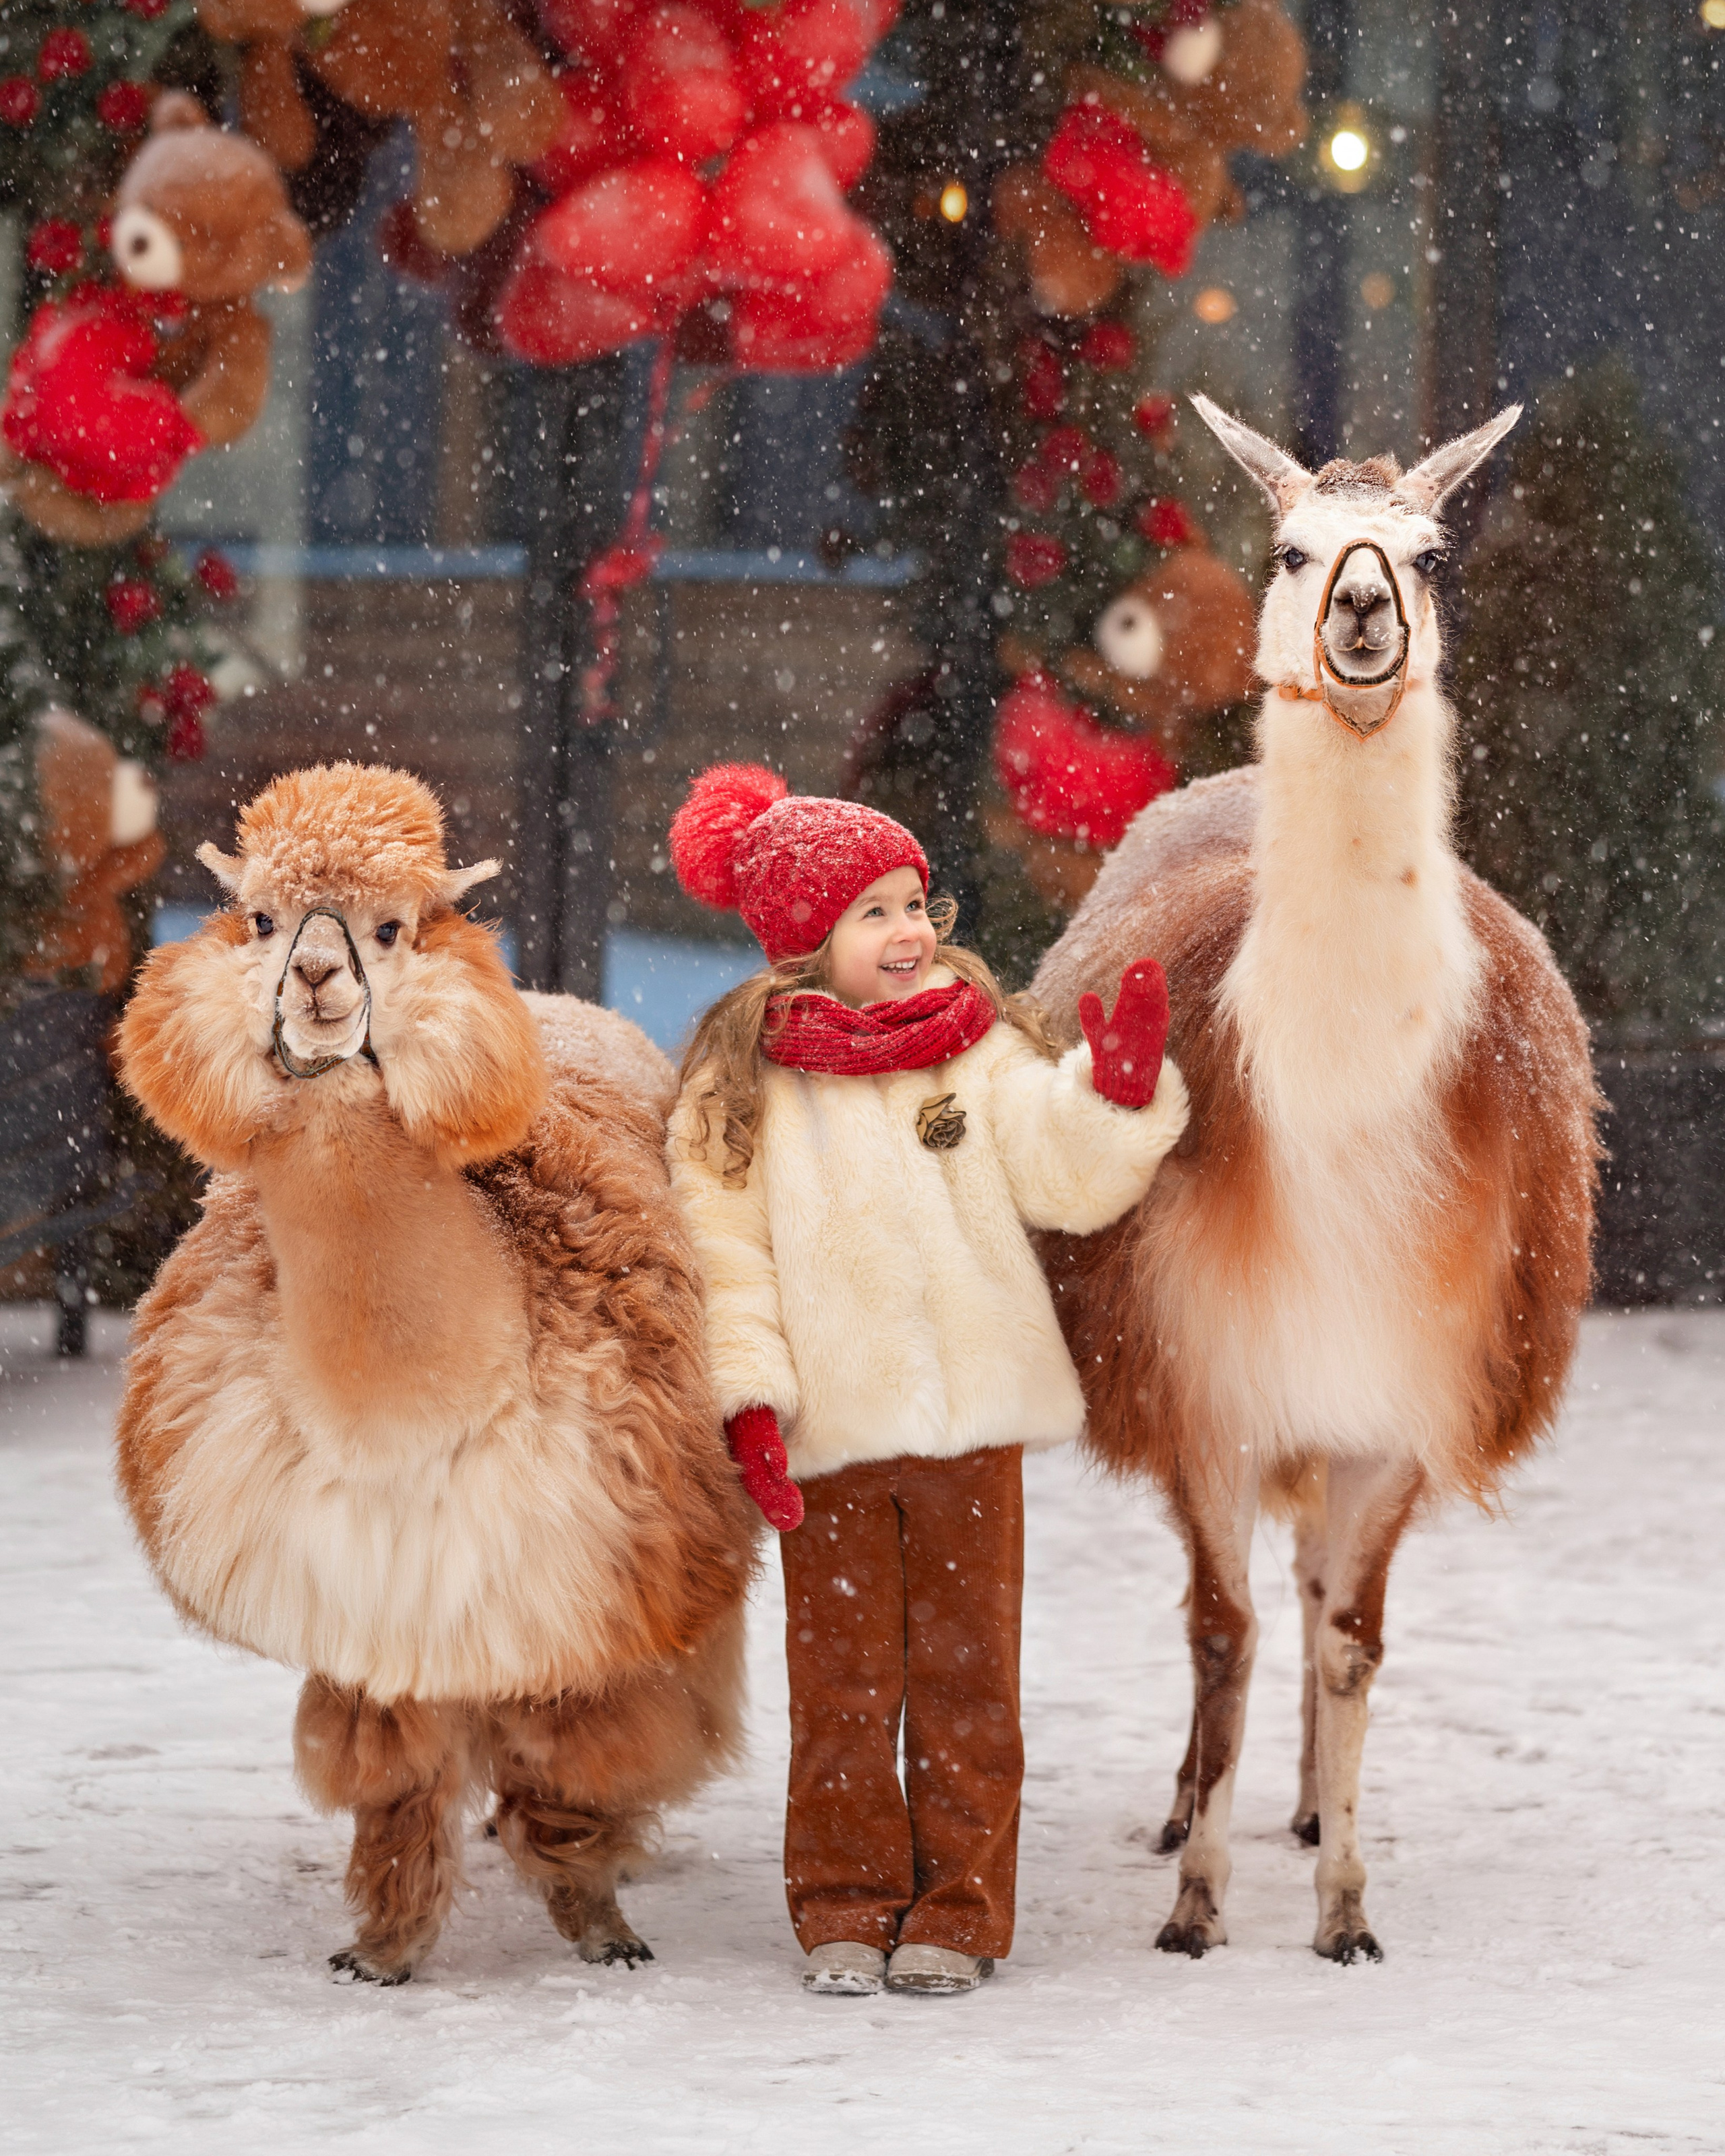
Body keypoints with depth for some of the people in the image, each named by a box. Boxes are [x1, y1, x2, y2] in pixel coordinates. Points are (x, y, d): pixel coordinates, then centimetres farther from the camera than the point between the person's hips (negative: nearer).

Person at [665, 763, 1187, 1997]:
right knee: (842, 1676, 6)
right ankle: (847, 1909, 15)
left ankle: (960, 1911, 14)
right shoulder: (743, 1083, -1)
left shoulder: (982, 1048, 3)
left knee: (967, 1673, 7)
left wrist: (1118, 1091, -20)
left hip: (970, 1419, 1)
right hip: (826, 1432, -1)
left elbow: (1067, 1184, -3)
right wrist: (747, 1396, -12)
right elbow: (724, 1247, -4)